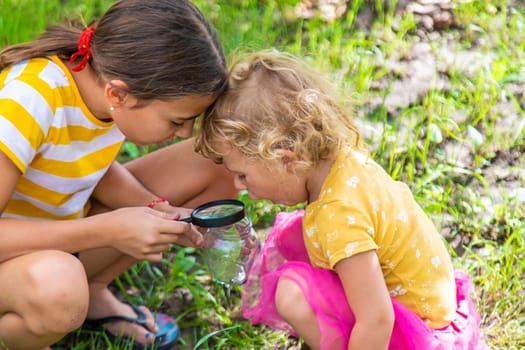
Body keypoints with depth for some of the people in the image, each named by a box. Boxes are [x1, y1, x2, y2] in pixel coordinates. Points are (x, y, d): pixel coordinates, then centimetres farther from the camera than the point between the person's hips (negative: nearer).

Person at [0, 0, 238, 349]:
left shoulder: (111, 77, -13)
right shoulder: (30, 100, -34)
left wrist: (158, 210, -15)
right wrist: (108, 230, -34)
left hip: (67, 228, 7)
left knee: (217, 166, -3)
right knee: (56, 287, -43)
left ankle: (92, 291, 6)